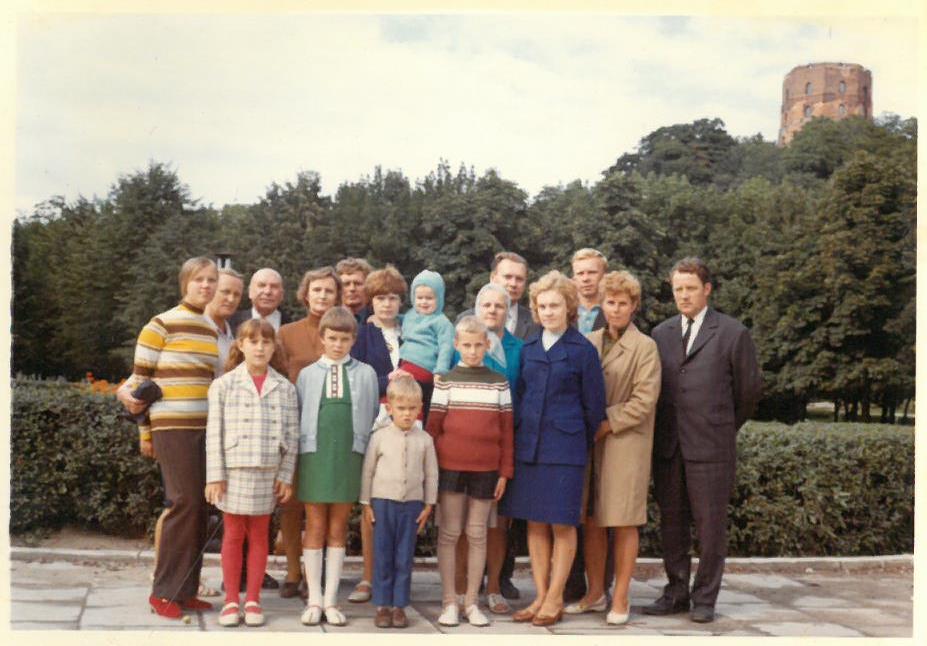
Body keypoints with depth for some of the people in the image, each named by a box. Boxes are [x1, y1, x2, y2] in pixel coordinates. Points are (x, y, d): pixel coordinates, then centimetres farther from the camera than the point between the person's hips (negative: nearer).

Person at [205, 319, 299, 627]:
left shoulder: (285, 388, 3)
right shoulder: (224, 385, -1)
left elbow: (291, 436, 4)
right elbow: (214, 433, -3)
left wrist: (286, 476, 0)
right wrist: (215, 476, -7)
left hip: (268, 473, 1)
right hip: (234, 470, -1)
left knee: (259, 535, 10)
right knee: (233, 535, 7)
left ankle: (253, 600, 19)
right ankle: (231, 600, 16)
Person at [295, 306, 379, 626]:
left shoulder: (366, 374, 6)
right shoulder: (307, 374, 7)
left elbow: (373, 417, 6)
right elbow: (297, 417, 6)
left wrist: (370, 457, 2)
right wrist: (297, 457, 0)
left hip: (349, 456, 0)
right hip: (314, 454, 0)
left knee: (338, 529, 7)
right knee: (315, 527, 4)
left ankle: (331, 600, 14)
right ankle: (314, 600, 12)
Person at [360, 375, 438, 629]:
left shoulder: (424, 440, 1)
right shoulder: (379, 437, -2)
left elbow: (431, 474, 7)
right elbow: (368, 471, 2)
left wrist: (428, 505, 4)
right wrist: (366, 504, 1)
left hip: (412, 504, 1)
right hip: (383, 502, -1)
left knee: (405, 558, 6)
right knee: (383, 557, 4)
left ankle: (399, 605, 14)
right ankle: (382, 605, 13)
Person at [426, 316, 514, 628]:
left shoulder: (499, 384, 5)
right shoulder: (446, 382, 1)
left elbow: (506, 431, 5)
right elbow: (433, 427, 1)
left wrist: (504, 472, 2)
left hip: (485, 469, 1)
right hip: (450, 467, -1)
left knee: (477, 534, 7)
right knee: (449, 533, 4)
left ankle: (471, 602, 15)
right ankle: (449, 602, 12)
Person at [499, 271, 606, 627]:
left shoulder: (583, 350, -3)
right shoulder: (528, 349, 10)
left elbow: (594, 405, 1)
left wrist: (580, 444, 5)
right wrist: (522, 437, 12)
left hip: (565, 447, -4)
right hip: (528, 446, 4)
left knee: (562, 524, 1)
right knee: (535, 523, 8)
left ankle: (555, 599, 10)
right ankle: (541, 596, 17)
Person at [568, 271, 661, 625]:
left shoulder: (645, 347, -4)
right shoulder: (588, 342, 9)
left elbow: (643, 401, -10)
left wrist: (605, 425, -13)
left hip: (626, 443, -4)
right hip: (589, 441, 4)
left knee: (624, 523, 1)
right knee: (591, 520, 9)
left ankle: (620, 598, 12)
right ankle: (595, 593, 22)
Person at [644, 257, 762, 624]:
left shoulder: (732, 334, 0)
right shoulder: (661, 333, 11)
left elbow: (750, 388, 6)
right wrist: (661, 433, 11)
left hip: (711, 446, -4)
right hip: (668, 446, 4)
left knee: (710, 525, 2)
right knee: (671, 523, 11)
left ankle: (705, 599, 15)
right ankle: (676, 593, 23)